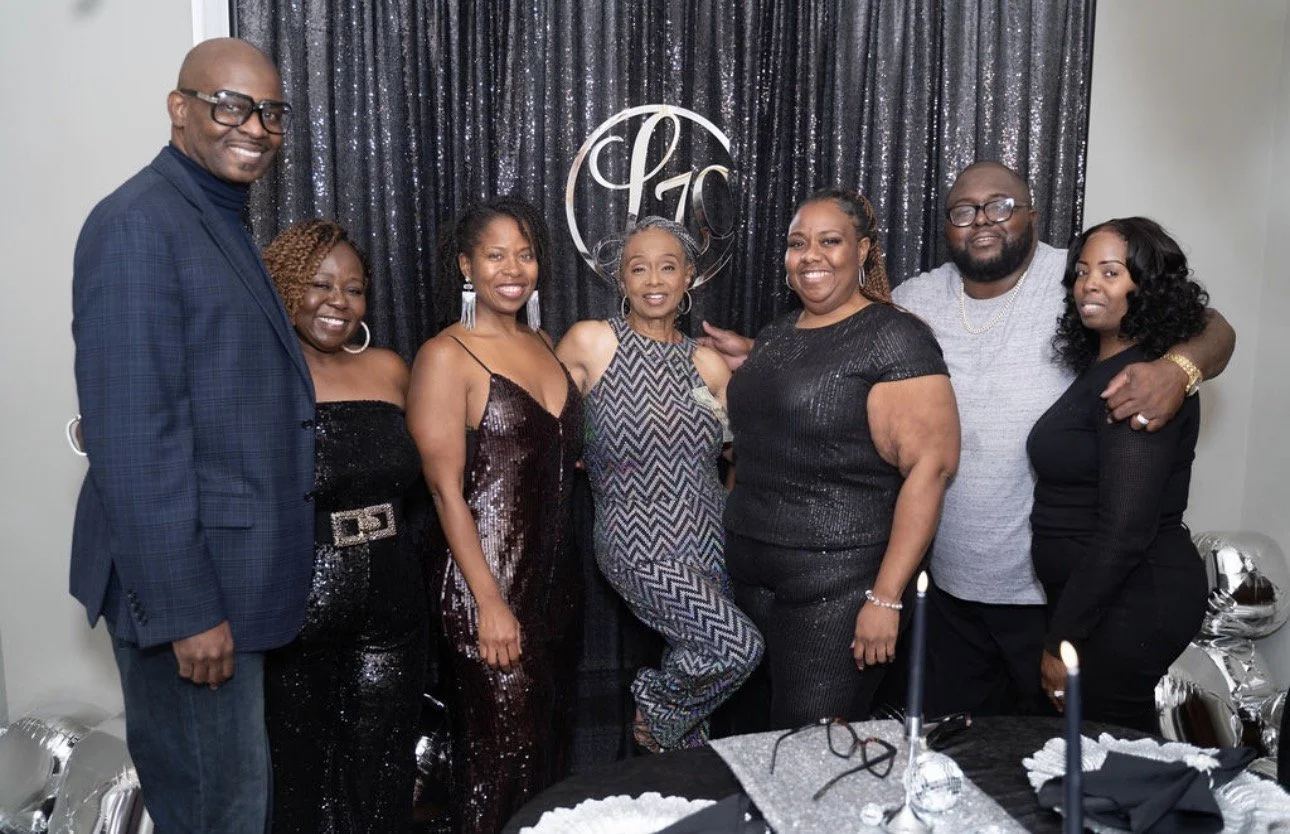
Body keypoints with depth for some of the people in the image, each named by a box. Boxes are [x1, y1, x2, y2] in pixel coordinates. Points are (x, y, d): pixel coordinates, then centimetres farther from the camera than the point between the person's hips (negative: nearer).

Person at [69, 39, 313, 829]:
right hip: (186, 583, -9)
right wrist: (185, 607, -20)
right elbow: (133, 438, -21)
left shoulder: (224, 223, 13)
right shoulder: (137, 225, -16)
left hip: (233, 573, 9)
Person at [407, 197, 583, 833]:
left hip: (556, 578, 7)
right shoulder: (446, 356, -10)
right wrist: (490, 603, -18)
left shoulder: (544, 345, 11)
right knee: (504, 758, 4)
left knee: (552, 744, 17)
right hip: (490, 587, -7)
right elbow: (446, 488, -15)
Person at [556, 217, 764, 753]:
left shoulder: (707, 363, 7)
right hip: (640, 546, -5)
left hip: (708, 540, 5)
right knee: (740, 646, -18)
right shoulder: (590, 341, -4)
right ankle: (656, 708, 12)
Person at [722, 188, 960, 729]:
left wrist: (886, 597, -20)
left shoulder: (893, 338, -10)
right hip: (753, 577, 7)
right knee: (763, 743, 16)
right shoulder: (774, 337, 12)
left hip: (839, 588, -7)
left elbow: (930, 465, -17)